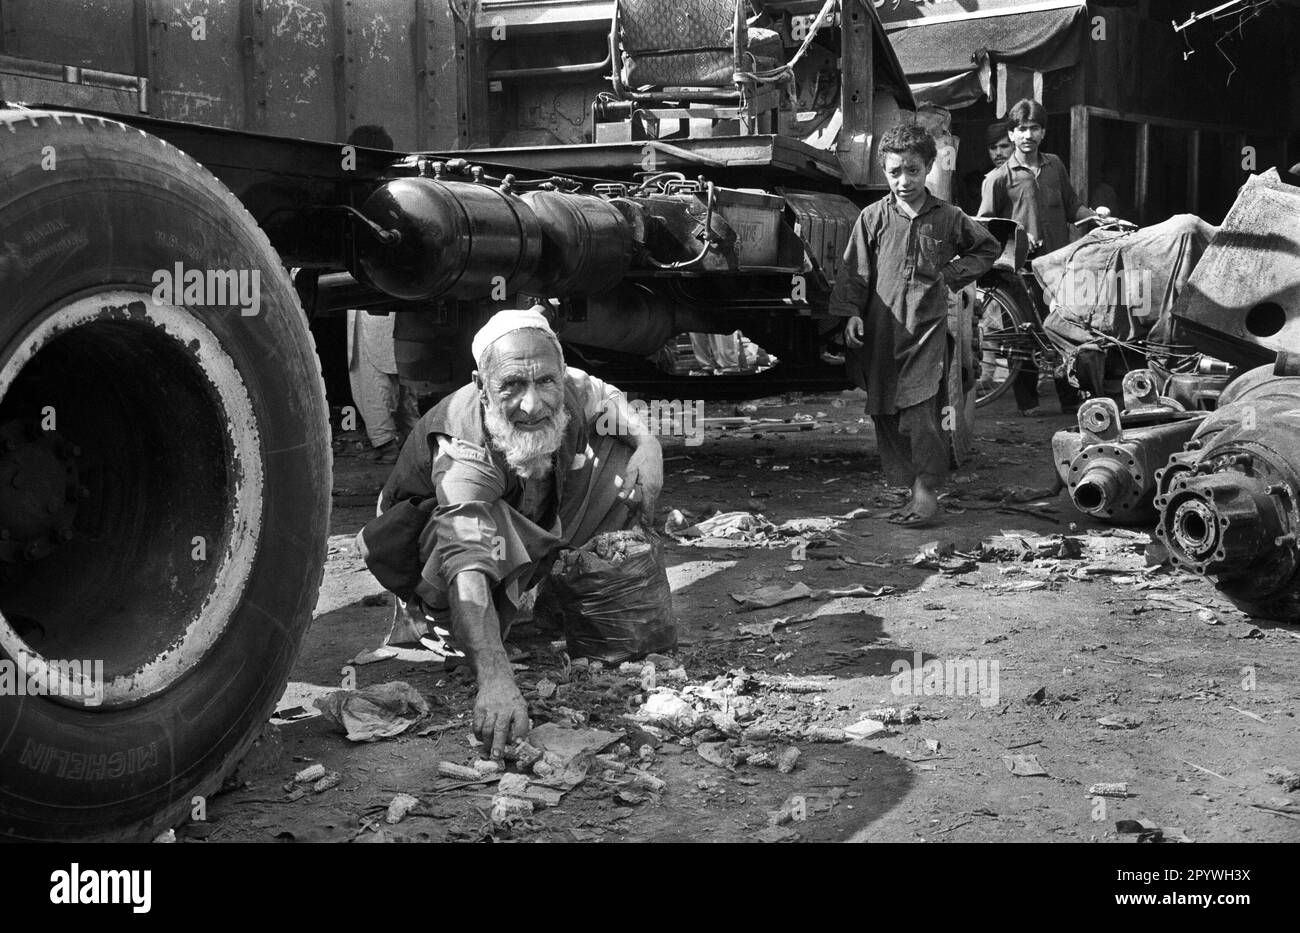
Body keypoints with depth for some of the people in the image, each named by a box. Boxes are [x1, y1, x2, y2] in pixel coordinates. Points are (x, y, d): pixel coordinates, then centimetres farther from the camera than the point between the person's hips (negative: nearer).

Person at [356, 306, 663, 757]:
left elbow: (643, 433, -4)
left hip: (533, 532, 5)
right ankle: (424, 615, -10)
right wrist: (495, 679, -65)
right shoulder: (464, 444, -40)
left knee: (624, 458, -15)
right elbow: (467, 566, -52)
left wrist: (646, 455, -31)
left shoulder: (578, 393, -26)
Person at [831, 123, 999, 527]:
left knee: (918, 409, -13)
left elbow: (987, 248, 21)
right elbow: (855, 270, 7)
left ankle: (927, 491, -10)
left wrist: (953, 274, 8)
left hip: (927, 326, -2)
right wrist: (851, 312, -4)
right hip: (882, 327, 2)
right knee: (885, 411, 4)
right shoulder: (873, 218, 5)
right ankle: (909, 484, 14)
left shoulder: (948, 218, 6)